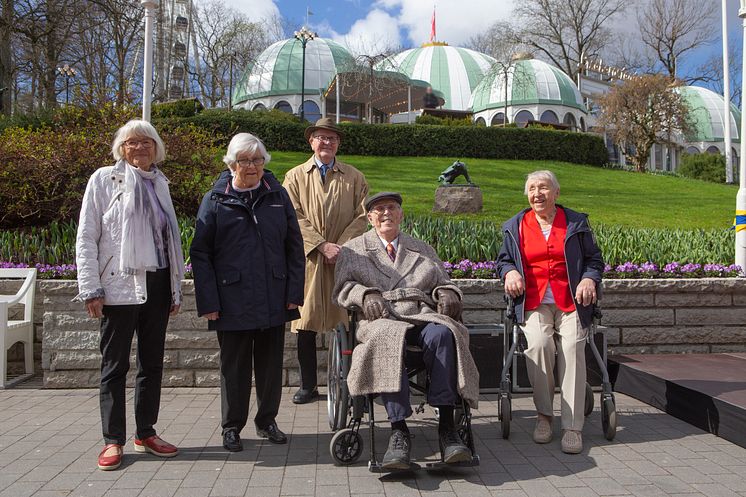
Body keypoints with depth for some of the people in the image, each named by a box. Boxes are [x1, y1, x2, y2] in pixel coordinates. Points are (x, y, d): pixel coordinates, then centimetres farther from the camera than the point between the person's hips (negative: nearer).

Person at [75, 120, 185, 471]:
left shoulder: (159, 183, 13)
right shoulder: (104, 179, -1)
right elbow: (86, 237, -4)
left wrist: (176, 288, 12)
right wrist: (91, 289, -11)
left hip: (157, 284, 5)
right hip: (120, 285, -5)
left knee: (152, 362, 10)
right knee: (115, 364, 3)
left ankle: (146, 434, 22)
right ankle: (113, 440, 14)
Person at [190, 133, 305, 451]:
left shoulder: (278, 195, 7)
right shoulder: (215, 200, 1)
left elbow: (294, 246, 7)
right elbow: (200, 253, 0)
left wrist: (294, 292, 0)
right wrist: (208, 302, -8)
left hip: (274, 300, 2)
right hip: (232, 301, -2)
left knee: (270, 362, 12)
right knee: (234, 365, 8)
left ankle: (267, 421, 29)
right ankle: (232, 427, 24)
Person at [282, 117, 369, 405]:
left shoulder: (354, 178, 13)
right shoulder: (295, 177, 11)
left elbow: (361, 217, 5)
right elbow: (296, 218, 0)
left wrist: (341, 247, -9)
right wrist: (322, 246, -11)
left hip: (344, 259, 0)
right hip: (307, 260, 0)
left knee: (346, 323, 0)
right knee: (305, 325, 2)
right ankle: (308, 385, 13)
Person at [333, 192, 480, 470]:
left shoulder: (423, 250, 30)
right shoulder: (353, 250, 23)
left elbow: (444, 282, 27)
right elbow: (342, 288, 12)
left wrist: (447, 292, 2)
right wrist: (365, 294, -9)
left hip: (423, 316, 2)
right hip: (382, 320, -2)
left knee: (441, 333, -35)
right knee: (388, 340, -40)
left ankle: (447, 426, -37)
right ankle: (399, 431, -41)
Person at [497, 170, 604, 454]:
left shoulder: (575, 223, 14)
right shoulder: (515, 226, 16)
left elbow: (594, 259, 17)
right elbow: (504, 259, 22)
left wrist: (589, 279, -4)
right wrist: (509, 271, -1)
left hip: (571, 302, 0)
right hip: (534, 303, 0)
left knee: (573, 347, -26)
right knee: (538, 344, -29)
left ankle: (573, 427, -20)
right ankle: (544, 415, -9)